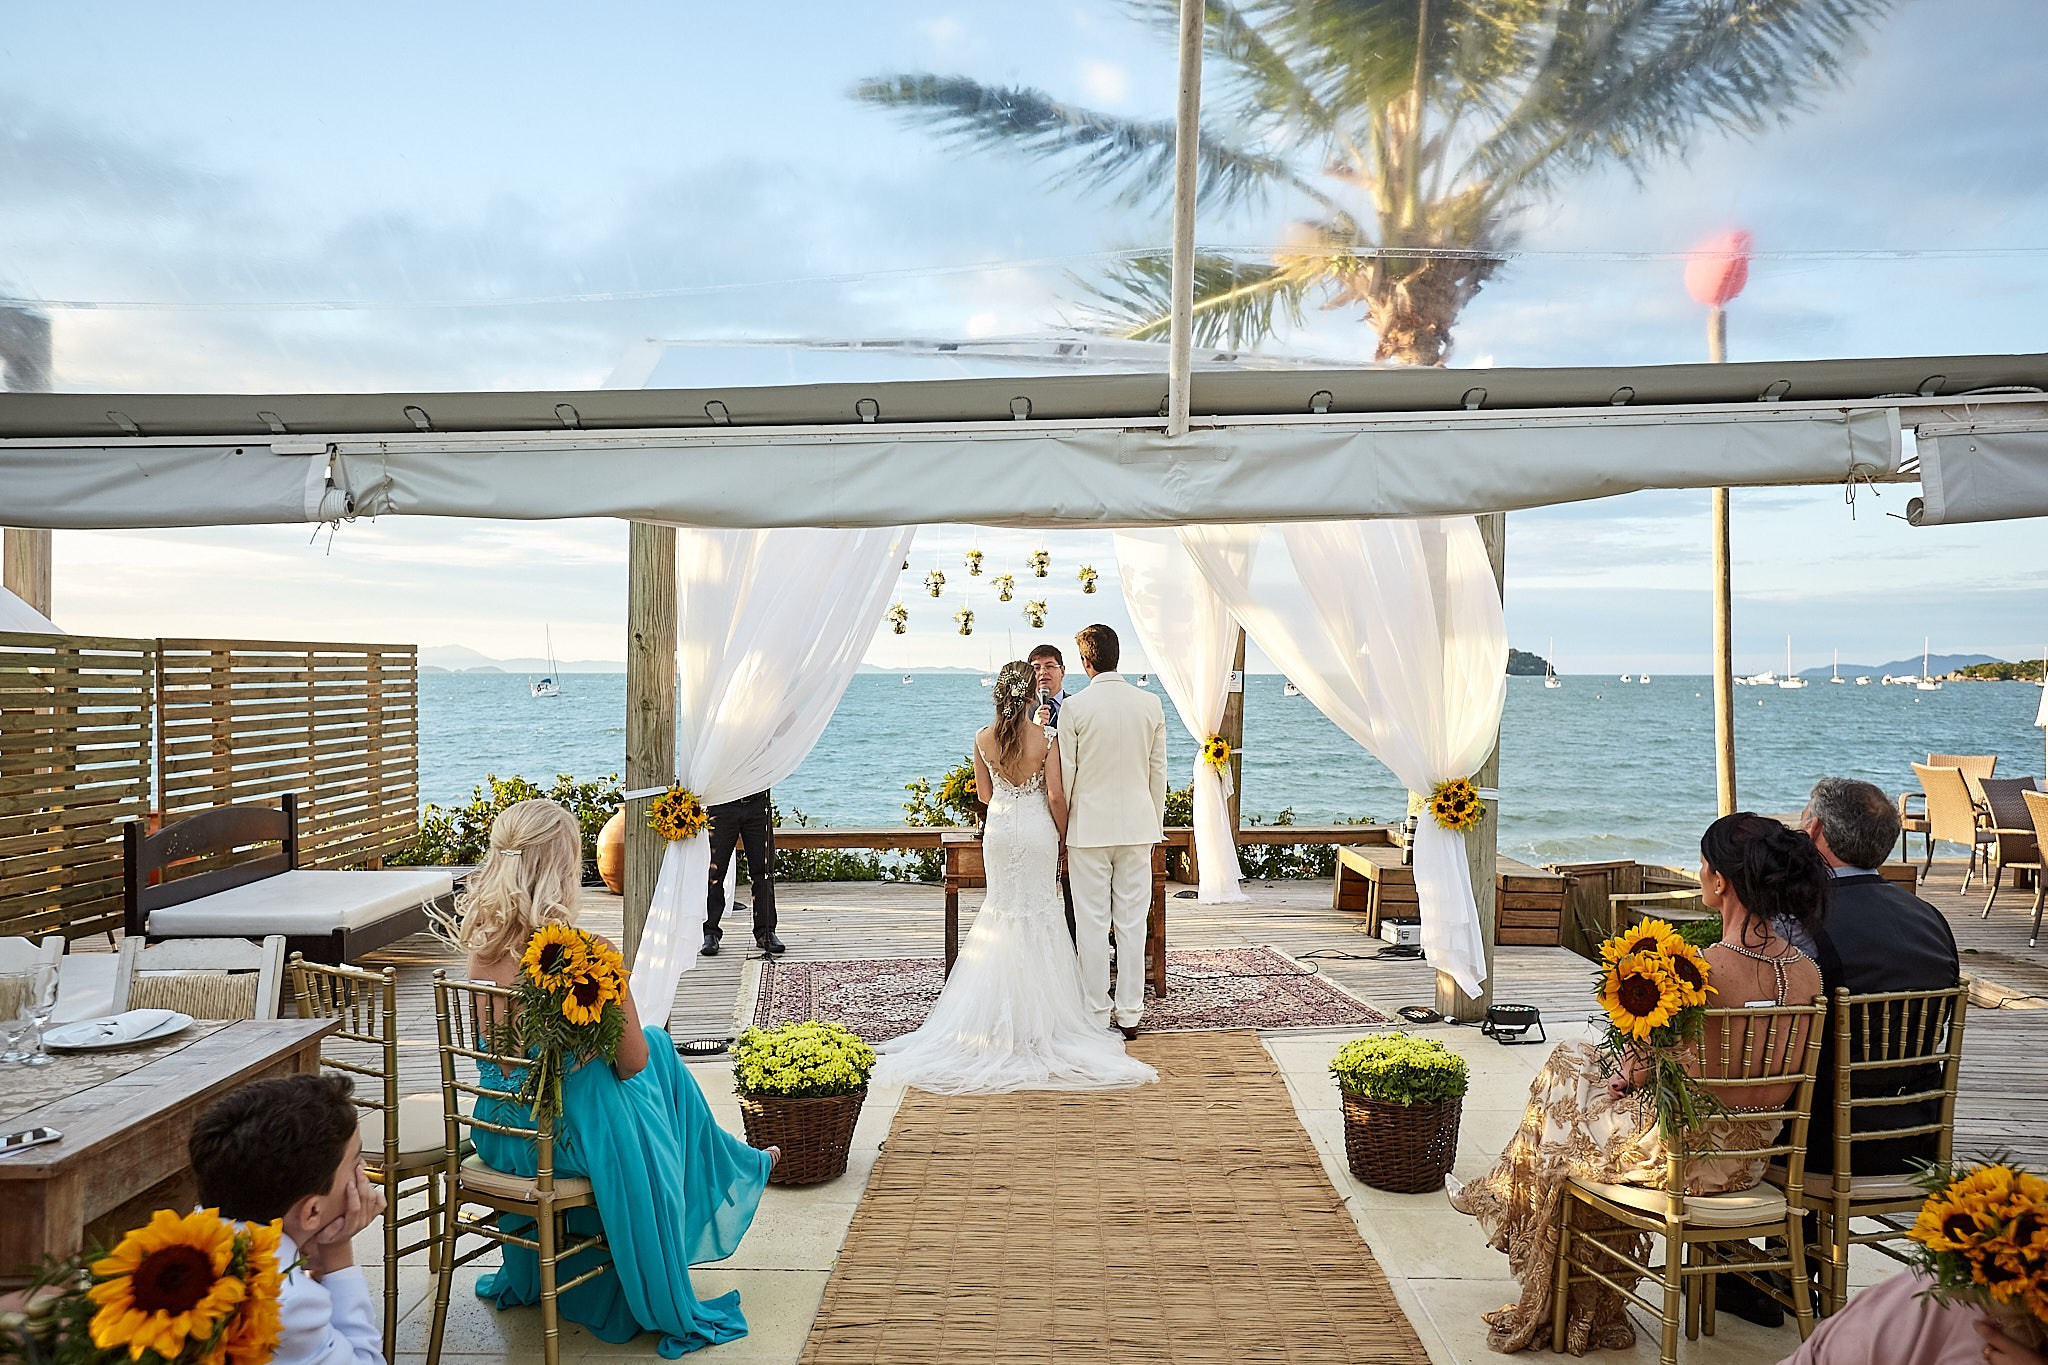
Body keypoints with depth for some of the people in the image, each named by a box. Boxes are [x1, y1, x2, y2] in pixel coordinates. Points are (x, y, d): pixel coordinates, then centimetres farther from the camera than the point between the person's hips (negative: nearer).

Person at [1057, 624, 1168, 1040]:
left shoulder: (1075, 708, -9)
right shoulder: (1150, 704, 1)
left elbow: (1065, 775, -6)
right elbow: (1158, 771, 6)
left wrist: (1062, 831, 5)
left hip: (1089, 826, -3)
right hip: (1137, 824, 3)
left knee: (1091, 923, 4)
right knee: (1132, 921, 9)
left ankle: (1096, 1015, 10)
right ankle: (1130, 1014, 14)